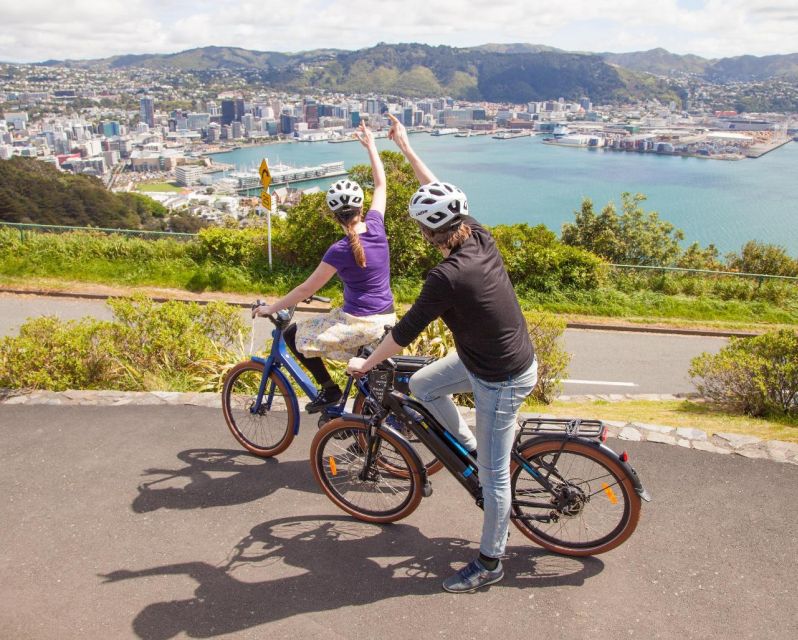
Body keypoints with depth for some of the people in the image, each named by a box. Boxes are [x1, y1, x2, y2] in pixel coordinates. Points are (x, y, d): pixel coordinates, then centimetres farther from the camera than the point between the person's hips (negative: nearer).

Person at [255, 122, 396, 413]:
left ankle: (329, 388, 10)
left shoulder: (340, 250, -18)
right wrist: (370, 144, 23)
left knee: (293, 334, 8)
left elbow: (306, 289, -11)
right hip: (387, 320, 7)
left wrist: (271, 308, 1)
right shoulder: (376, 226, -4)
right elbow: (381, 183, 12)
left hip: (359, 325, -7)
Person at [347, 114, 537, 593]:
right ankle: (471, 445, 33)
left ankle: (490, 563, 24)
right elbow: (441, 192, 10)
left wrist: (366, 364, -1)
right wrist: (406, 147, 19)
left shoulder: (448, 276, -30)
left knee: (494, 473, 6)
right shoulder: (480, 236, -6)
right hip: (485, 356, 9)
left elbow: (403, 333, -18)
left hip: (502, 380, -9)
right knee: (422, 384, 20)